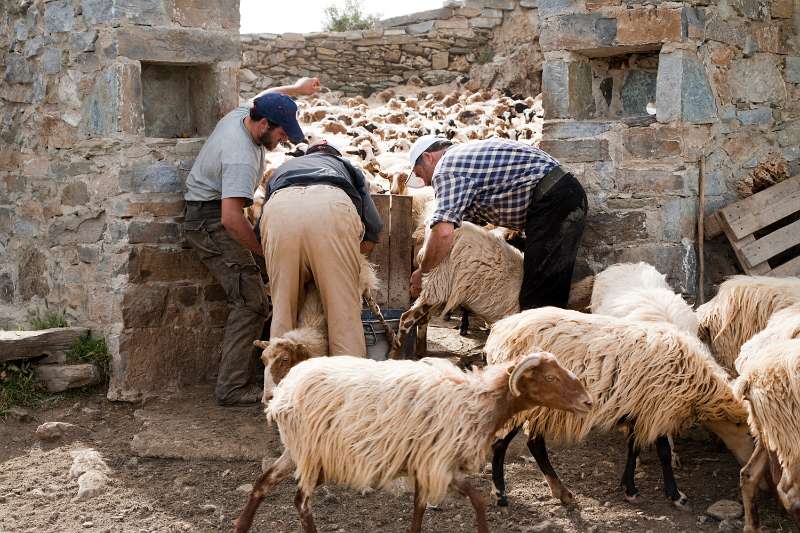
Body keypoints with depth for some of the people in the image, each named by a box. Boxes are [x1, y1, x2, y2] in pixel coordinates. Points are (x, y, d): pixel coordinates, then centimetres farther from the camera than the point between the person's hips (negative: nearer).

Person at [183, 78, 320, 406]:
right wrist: (265, 251, -27)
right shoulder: (241, 158, -29)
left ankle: (240, 377, 16)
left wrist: (297, 88, 39)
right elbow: (231, 218, -36)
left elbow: (265, 96, 27)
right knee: (251, 303, -16)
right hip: (210, 221, -11)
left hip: (212, 215, 11)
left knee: (249, 300, 11)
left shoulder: (242, 114, 0)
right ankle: (232, 388, -16)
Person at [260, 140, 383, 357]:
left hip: (278, 209, 2)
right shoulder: (348, 167, 39)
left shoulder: (280, 170, 44)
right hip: (332, 208, -2)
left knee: (282, 310, 11)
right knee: (344, 312, 3)